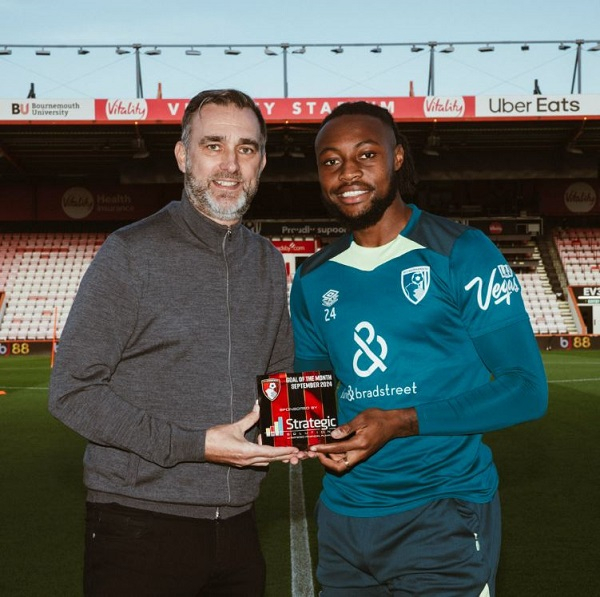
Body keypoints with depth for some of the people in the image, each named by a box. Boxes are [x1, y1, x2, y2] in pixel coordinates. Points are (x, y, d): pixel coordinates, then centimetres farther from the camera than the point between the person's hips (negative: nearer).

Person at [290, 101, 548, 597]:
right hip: (343, 514, 5)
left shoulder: (461, 254, -9)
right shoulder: (314, 279, 6)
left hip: (442, 517, -5)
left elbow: (526, 389, -11)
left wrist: (400, 421, -20)